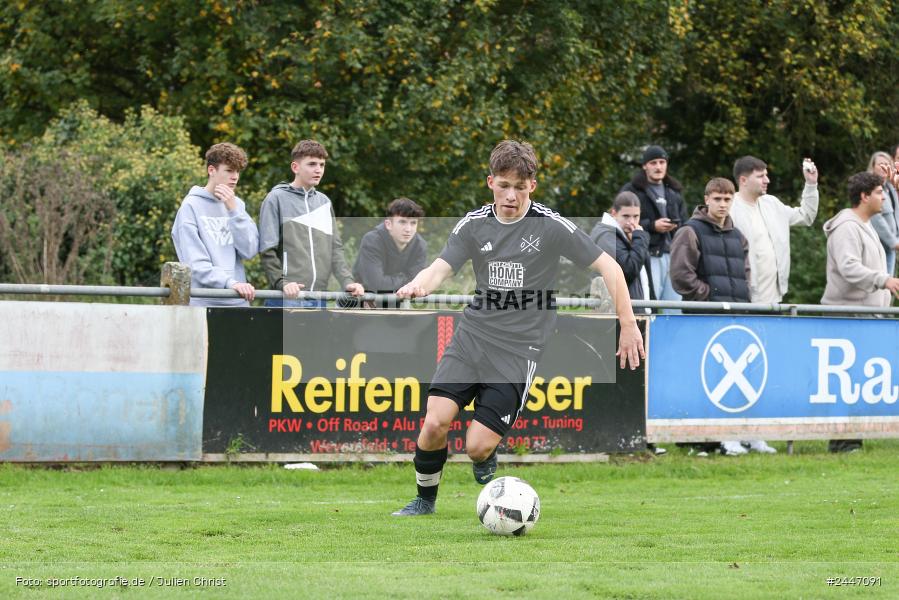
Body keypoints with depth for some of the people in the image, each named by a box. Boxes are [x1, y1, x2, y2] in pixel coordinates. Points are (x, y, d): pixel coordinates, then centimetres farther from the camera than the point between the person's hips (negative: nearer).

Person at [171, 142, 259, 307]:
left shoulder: (237, 205, 14)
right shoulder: (191, 206, -2)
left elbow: (250, 250, 2)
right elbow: (195, 263, -11)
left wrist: (233, 210, -6)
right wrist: (230, 283, -23)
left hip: (238, 301, 5)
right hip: (203, 302, -5)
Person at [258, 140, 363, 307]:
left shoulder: (324, 202, 17)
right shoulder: (277, 199, 0)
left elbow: (335, 249, 15)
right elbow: (267, 250, -5)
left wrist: (347, 281, 0)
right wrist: (282, 283, -17)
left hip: (319, 299, 5)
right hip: (288, 298, -5)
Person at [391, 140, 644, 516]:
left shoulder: (551, 227, -8)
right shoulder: (474, 225, 2)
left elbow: (608, 267, -4)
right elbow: (441, 269, -7)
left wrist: (628, 326, -6)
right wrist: (417, 285, -31)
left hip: (519, 348, -3)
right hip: (472, 335, 3)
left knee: (477, 446, -11)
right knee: (435, 422, -15)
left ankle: (485, 471, 28)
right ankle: (425, 500, 12)